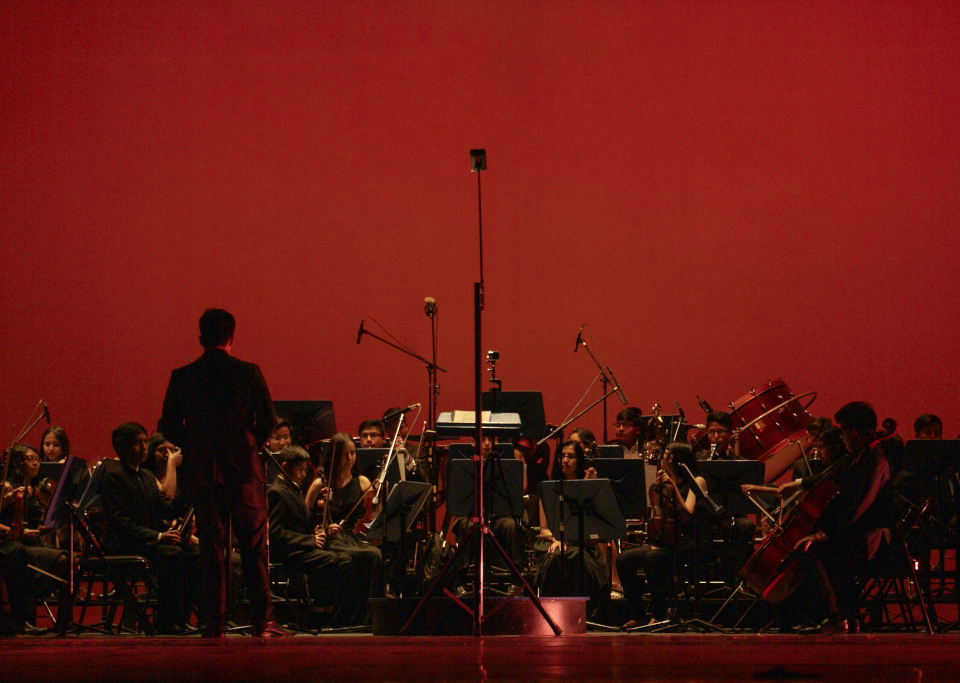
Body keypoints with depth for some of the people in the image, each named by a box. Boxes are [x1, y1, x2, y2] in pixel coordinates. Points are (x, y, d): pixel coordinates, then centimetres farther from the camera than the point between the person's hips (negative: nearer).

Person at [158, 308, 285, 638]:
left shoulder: (181, 377, -1)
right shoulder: (249, 373, -5)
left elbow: (168, 427, 4)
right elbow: (268, 421, -2)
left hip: (201, 473, 1)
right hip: (243, 470, -1)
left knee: (211, 548, 6)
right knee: (254, 547, 6)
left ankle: (216, 623, 4)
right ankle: (262, 621, 4)